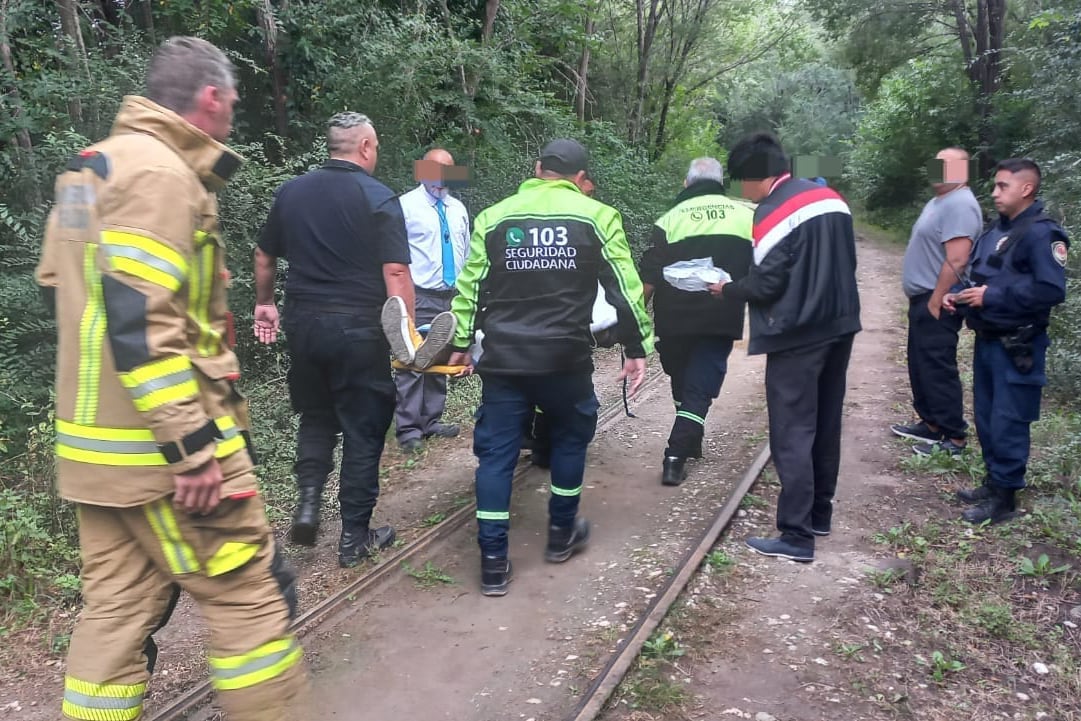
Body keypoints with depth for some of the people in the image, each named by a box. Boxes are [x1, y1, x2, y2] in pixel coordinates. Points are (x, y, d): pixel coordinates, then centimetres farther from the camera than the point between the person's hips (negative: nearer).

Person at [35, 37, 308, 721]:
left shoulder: (94, 166, 16)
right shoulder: (159, 172, -15)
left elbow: (63, 287, 21)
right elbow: (138, 319, -24)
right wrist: (193, 446, -23)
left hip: (94, 443, 10)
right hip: (160, 447, -10)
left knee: (118, 608, 15)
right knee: (254, 593, 2)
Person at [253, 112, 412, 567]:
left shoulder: (291, 192, 7)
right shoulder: (378, 198, -8)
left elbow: (265, 257, 16)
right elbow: (396, 273, -16)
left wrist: (264, 304, 30)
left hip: (304, 323, 5)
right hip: (359, 329, -4)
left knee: (315, 417, 23)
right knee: (362, 430, 6)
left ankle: (309, 500, 6)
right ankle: (354, 537, 14)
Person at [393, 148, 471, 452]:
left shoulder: (458, 208, 14)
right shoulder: (407, 204, -4)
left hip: (452, 297, 6)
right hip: (419, 298, -6)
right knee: (412, 362, -7)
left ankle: (431, 421, 24)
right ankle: (408, 428, 2)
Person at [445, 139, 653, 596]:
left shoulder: (493, 218, 8)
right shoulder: (596, 216, 2)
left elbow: (469, 287, 7)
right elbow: (624, 288, 1)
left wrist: (461, 344, 16)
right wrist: (638, 347, 7)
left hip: (503, 356, 2)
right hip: (565, 356, -1)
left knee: (496, 452, 6)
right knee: (569, 436, 21)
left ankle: (493, 563, 7)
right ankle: (561, 533, 33)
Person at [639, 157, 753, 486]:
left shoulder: (671, 219, -2)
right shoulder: (747, 216, 4)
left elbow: (648, 279, -4)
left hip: (675, 321, 0)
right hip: (722, 321, 0)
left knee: (682, 385, 21)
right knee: (699, 391, 3)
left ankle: (688, 444, 34)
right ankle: (675, 459, -7)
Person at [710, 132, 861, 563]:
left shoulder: (773, 213, -16)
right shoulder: (831, 198, 9)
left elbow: (765, 284, -17)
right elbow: (842, 263, 14)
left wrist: (727, 290, 0)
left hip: (797, 337, -9)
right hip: (839, 326, 9)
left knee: (791, 435, -3)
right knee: (825, 426, 16)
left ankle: (797, 537, 0)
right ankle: (820, 514, 29)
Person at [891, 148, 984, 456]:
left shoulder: (959, 205, -18)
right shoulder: (940, 200, 16)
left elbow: (956, 261, -25)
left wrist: (935, 301, -22)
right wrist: (923, 300, 18)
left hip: (936, 304, -11)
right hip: (923, 300, 11)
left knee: (938, 370, -6)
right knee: (920, 367, 17)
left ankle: (954, 437, 3)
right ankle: (930, 423, 28)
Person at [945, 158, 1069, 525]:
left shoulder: (1042, 233, -15)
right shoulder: (997, 230, 12)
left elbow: (1052, 290, -24)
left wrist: (991, 297, -22)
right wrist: (960, 296, 3)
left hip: (1017, 347, -9)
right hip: (987, 340, 9)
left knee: (1008, 422, -1)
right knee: (986, 416, 16)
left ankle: (1004, 498, 9)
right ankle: (993, 482, 29)